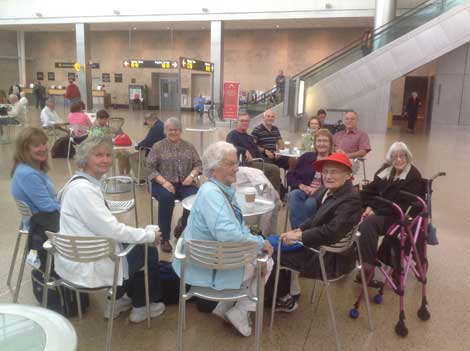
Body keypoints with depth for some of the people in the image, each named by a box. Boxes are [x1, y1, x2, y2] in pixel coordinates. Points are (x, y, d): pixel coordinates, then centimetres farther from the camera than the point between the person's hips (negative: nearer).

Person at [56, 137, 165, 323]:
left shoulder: (85, 183, 6)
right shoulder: (83, 189, -24)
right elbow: (111, 229, -25)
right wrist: (149, 235, -14)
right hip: (86, 266, -9)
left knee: (139, 243, 19)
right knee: (149, 251, 5)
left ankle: (119, 298, 29)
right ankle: (140, 307, 25)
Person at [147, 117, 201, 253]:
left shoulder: (189, 146, 14)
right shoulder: (158, 147, 6)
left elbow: (198, 164, 10)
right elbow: (150, 167, -2)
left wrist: (192, 175, -11)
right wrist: (163, 182, -16)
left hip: (184, 184, 2)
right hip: (163, 184, -2)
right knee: (166, 198, -35)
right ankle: (164, 239, -23)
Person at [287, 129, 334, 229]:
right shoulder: (306, 157, 16)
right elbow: (290, 176, 13)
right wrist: (301, 186, -8)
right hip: (302, 191, 3)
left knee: (310, 203, -35)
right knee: (293, 195, -31)